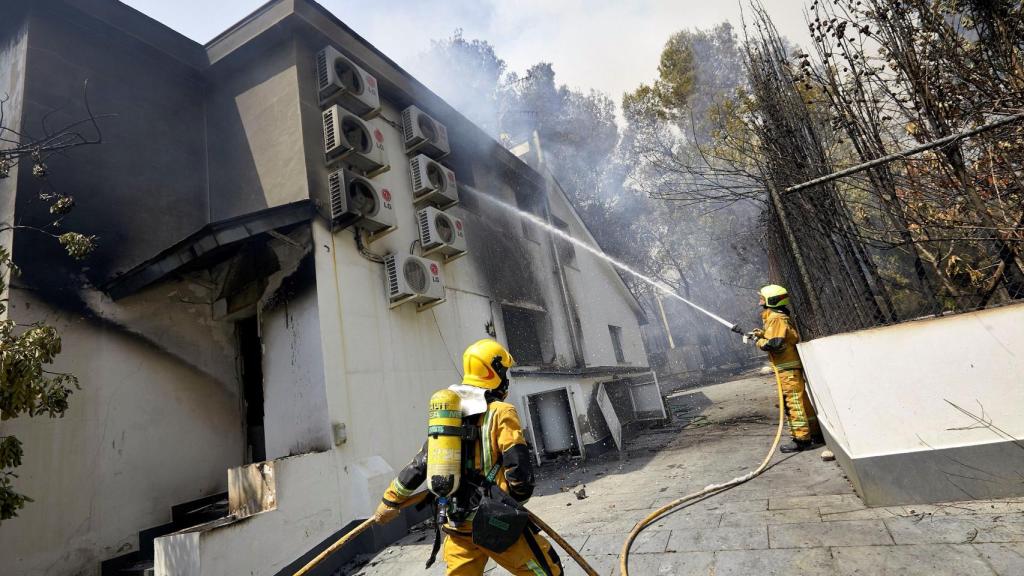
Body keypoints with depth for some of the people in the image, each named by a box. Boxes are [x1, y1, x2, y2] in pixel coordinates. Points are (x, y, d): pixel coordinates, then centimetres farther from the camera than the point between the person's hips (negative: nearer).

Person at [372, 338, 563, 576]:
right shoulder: (501, 413, -12)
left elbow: (420, 464, 9)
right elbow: (519, 469, -17)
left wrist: (390, 501, 19)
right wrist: (519, 497, 3)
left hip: (456, 524, 6)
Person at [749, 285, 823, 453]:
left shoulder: (776, 318, -15)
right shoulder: (782, 317, 17)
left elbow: (775, 343, -24)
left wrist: (759, 342, -8)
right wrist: (763, 334, 10)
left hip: (787, 369, -10)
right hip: (793, 366, 10)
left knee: (793, 403, -5)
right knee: (802, 401, 16)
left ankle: (801, 439, 1)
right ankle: (816, 433, 24)